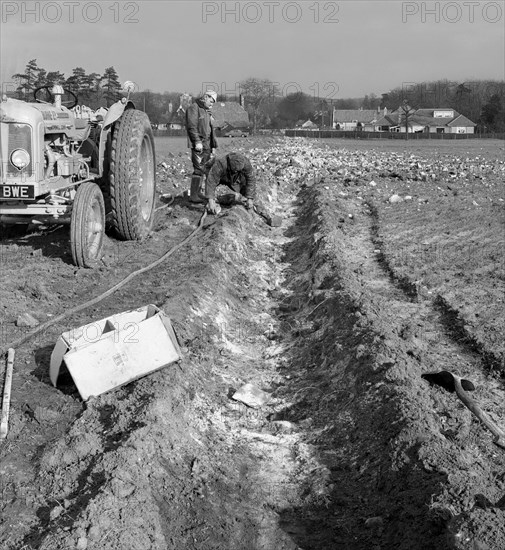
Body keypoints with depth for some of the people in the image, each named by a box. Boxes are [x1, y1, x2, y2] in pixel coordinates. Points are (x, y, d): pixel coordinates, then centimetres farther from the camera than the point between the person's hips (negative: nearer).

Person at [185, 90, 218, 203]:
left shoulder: (207, 111, 25)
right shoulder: (194, 108, -4)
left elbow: (211, 131, 27)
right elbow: (191, 126, -15)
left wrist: (213, 146, 22)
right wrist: (197, 141, -22)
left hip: (206, 146, 9)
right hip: (198, 145, -9)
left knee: (202, 170, 7)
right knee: (198, 169, -13)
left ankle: (197, 194, 11)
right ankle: (193, 196, -12)